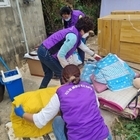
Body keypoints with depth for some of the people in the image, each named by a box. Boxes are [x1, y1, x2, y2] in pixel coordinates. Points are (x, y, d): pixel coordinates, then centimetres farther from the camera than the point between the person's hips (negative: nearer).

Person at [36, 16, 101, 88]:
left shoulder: (74, 31, 10)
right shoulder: (73, 37, -21)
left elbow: (82, 46, 25)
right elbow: (60, 55, -24)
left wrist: (93, 54, 36)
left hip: (43, 50, 10)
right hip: (47, 53, -10)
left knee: (49, 74, 27)